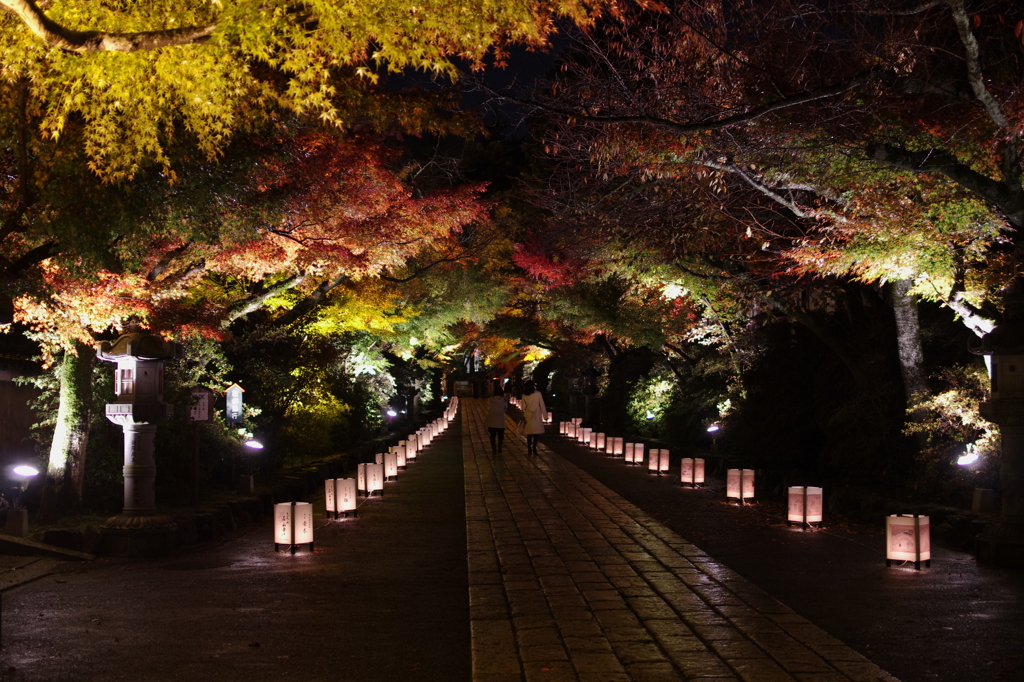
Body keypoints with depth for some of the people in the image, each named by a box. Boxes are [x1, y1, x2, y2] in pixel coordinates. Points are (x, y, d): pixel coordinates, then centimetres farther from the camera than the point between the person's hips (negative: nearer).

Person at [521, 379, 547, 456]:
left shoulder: (524, 395, 3)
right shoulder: (538, 394, -5)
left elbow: (523, 407, 8)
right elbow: (542, 405, -3)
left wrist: (523, 415, 17)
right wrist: (545, 414, 3)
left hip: (528, 415, 3)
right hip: (536, 415, -3)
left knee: (529, 433, 9)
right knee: (537, 432, 0)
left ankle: (529, 449, 8)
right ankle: (534, 447, -15)